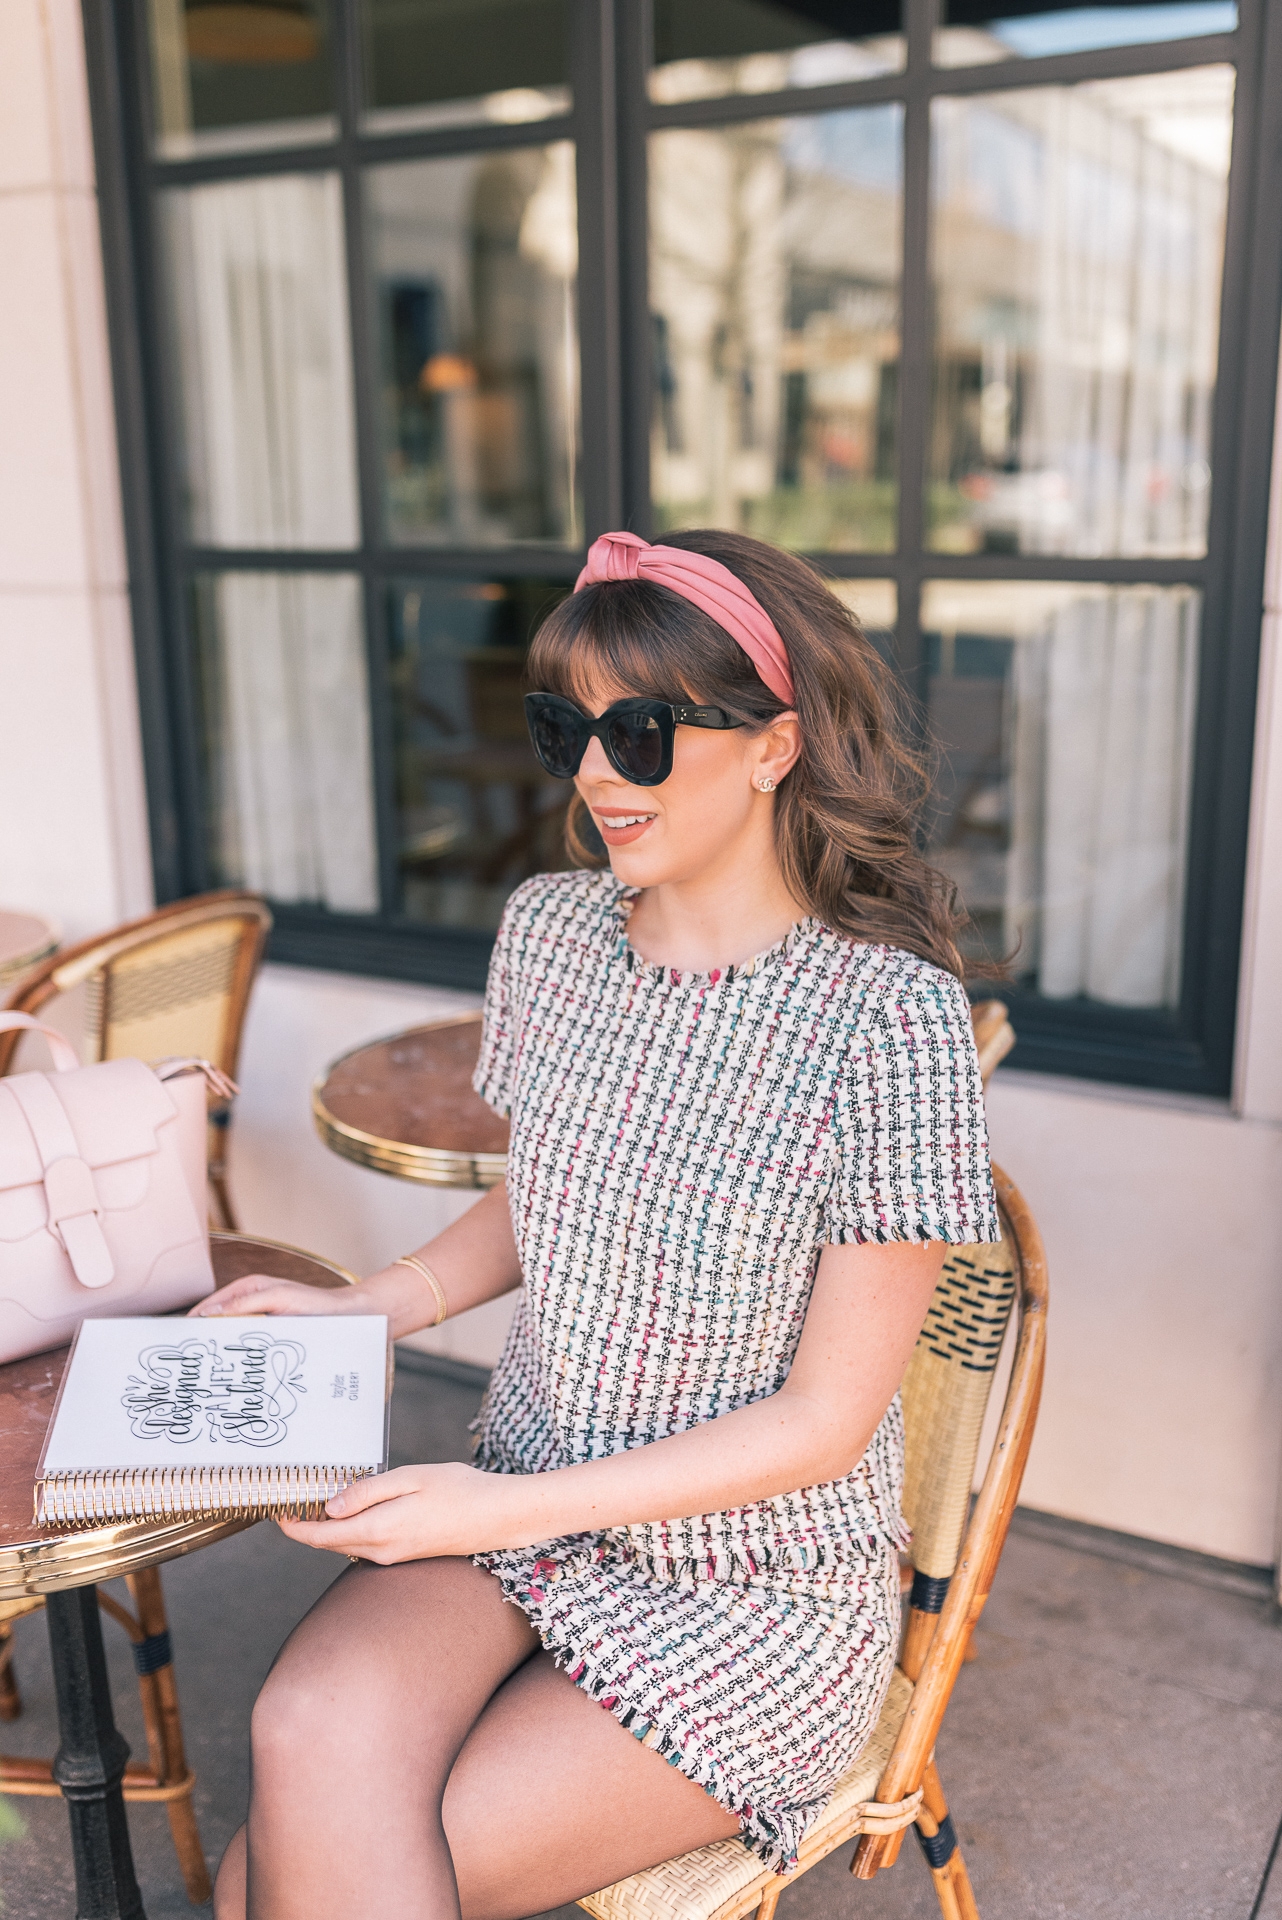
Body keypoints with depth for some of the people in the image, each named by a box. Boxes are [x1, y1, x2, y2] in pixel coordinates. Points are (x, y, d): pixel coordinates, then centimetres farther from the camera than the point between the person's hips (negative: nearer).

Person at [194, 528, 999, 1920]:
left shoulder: (889, 1016, -20)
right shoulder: (549, 931, -1)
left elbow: (829, 1418, -15)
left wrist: (509, 1507, -19)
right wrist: (368, 1309, 0)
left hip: (758, 1589, -4)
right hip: (520, 1509, 5)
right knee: (316, 1731, -25)